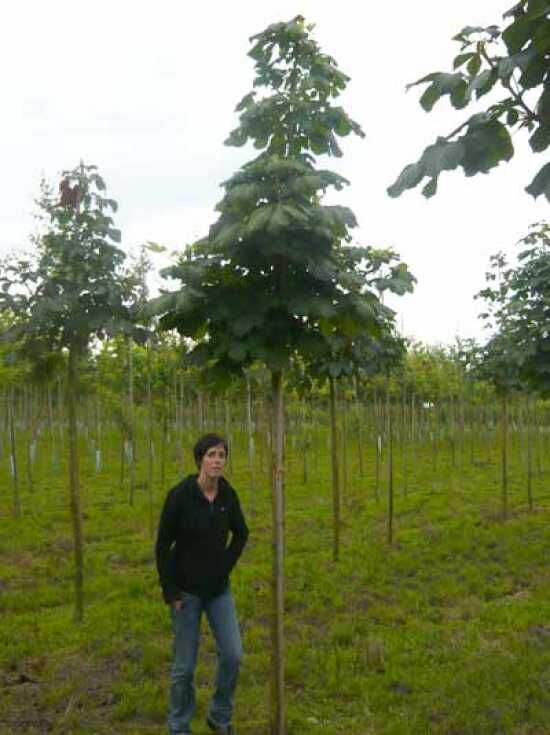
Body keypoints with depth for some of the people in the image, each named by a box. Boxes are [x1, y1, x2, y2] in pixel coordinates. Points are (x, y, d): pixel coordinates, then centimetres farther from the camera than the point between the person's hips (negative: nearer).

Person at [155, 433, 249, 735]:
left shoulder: (228, 494, -6)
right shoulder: (179, 494, -20)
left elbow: (241, 534, 11)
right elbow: (162, 545, -13)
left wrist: (225, 567, 3)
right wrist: (170, 592, -11)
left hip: (219, 589, 4)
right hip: (186, 589, -4)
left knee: (232, 655, 0)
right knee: (185, 664, 3)